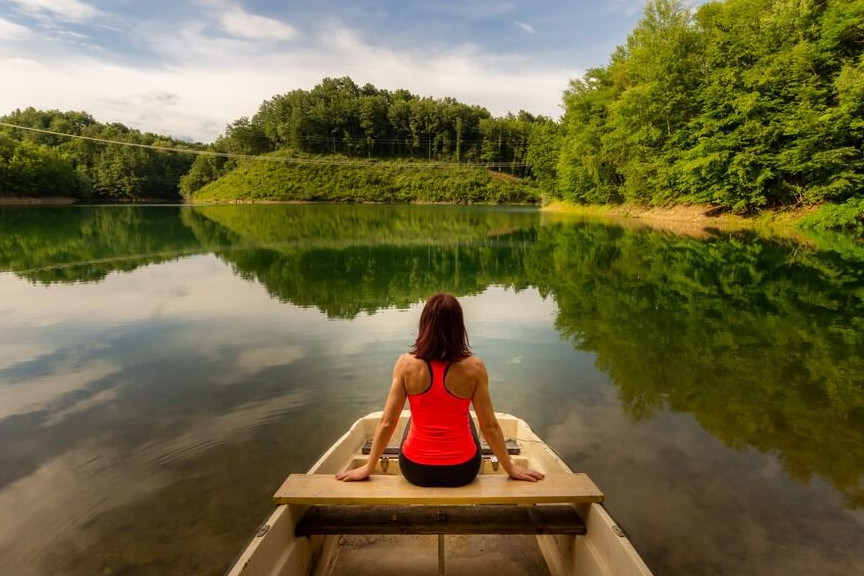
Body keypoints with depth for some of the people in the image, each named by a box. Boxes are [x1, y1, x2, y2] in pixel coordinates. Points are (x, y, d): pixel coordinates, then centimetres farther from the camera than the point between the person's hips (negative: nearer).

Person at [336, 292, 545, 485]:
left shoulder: (406, 364, -15)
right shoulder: (474, 367, -16)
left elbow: (387, 423, -10)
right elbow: (490, 426, -10)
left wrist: (368, 468, 4)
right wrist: (511, 468, 5)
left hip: (415, 471, 0)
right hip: (462, 471, 0)